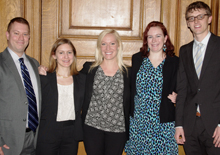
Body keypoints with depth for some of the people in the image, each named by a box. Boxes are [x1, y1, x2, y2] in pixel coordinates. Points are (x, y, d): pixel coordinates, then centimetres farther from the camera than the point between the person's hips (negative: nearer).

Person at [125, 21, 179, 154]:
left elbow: (176, 89, 7)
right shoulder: (137, 59, 6)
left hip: (164, 123, -2)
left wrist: (175, 97, -14)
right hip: (138, 121, 2)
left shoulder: (175, 62, 0)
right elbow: (131, 88, 10)